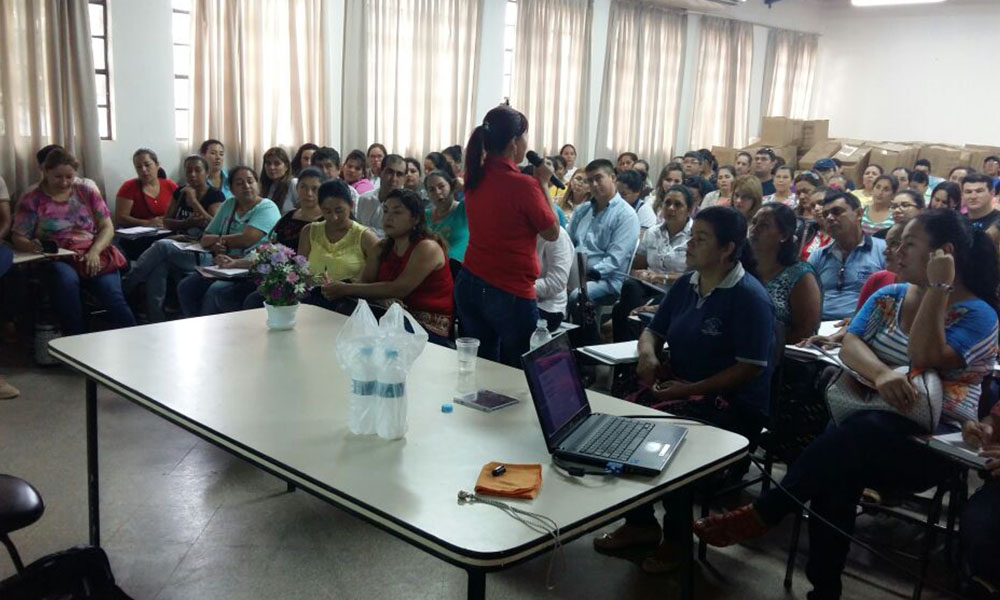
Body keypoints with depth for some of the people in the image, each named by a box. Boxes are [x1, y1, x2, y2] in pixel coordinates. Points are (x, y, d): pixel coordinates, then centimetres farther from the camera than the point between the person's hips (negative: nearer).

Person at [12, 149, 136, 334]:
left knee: (112, 293, -30)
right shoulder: (32, 201, 12)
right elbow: (17, 238, 6)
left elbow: (107, 228, 11)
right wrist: (30, 245, -19)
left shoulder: (87, 193, 17)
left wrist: (95, 251, -10)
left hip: (93, 255, 1)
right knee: (66, 279, -38)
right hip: (57, 260, -1)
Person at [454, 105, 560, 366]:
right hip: (511, 293, -6)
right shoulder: (524, 184, -19)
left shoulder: (475, 177, 1)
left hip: (469, 284, 7)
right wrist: (542, 183, 0)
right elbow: (552, 233, -5)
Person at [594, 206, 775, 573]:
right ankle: (639, 522, 0)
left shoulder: (749, 297, -14)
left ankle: (675, 536, -5)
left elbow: (752, 367, -19)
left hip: (734, 407, -7)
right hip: (681, 390, 7)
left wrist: (690, 389, -23)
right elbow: (653, 331, 17)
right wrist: (648, 354, -7)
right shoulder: (686, 285, 9)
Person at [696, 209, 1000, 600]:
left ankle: (761, 513, -29)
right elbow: (849, 346, -3)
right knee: (837, 466, -31)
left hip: (930, 441, -4)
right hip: (866, 424, 4)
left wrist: (938, 287, -18)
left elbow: (923, 359, -20)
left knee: (855, 432, -37)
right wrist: (880, 374, -24)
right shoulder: (888, 297, 13)